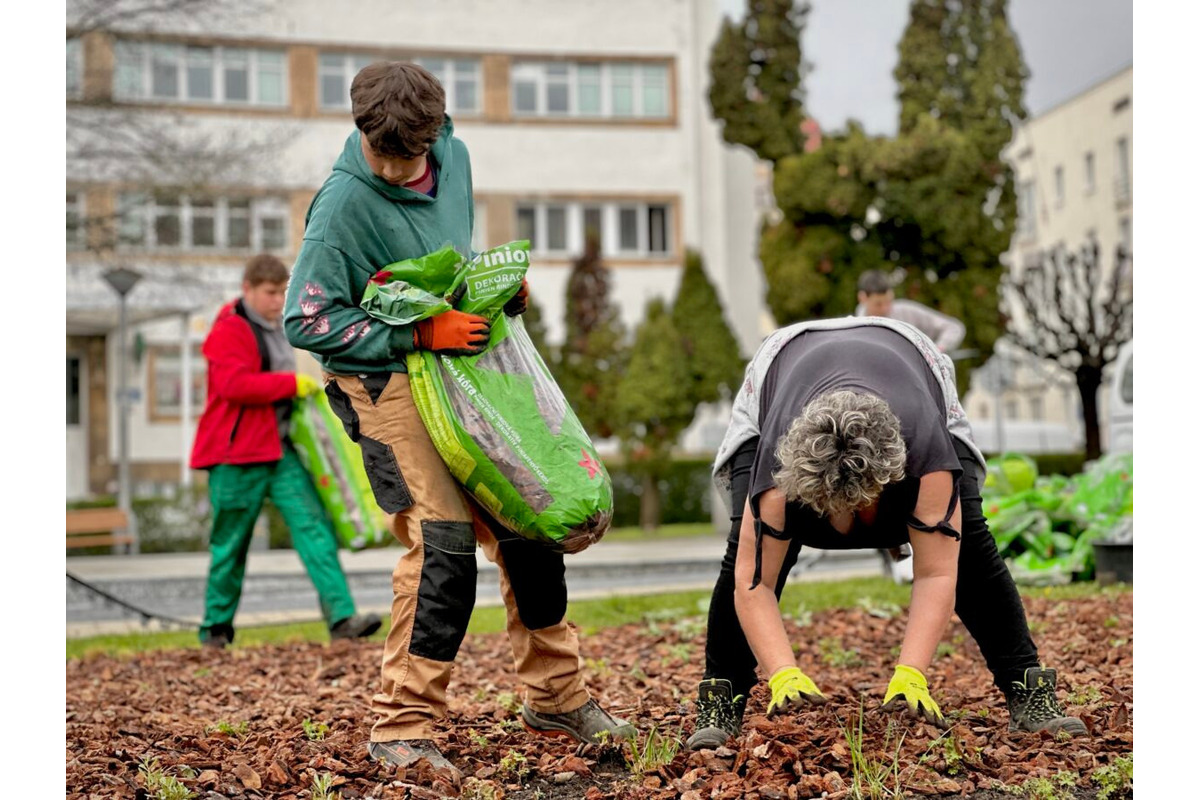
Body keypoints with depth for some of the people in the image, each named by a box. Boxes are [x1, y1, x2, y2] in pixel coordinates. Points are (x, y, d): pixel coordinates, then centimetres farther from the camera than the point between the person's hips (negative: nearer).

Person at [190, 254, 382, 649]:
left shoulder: (274, 329, 18)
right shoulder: (228, 331, -10)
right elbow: (233, 384, -24)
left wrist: (306, 390, 17)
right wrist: (292, 383, -22)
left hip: (280, 449, 7)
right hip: (237, 453, -7)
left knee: (313, 526, -6)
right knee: (230, 544, 3)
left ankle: (342, 617, -11)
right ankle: (215, 628, 18)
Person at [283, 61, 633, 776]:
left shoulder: (454, 156, 2)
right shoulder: (344, 203, -19)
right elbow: (306, 320, -20)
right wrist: (420, 334, -24)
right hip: (383, 377, -7)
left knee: (528, 524, 6)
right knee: (443, 538, -19)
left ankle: (558, 696, 22)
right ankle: (403, 728, -6)